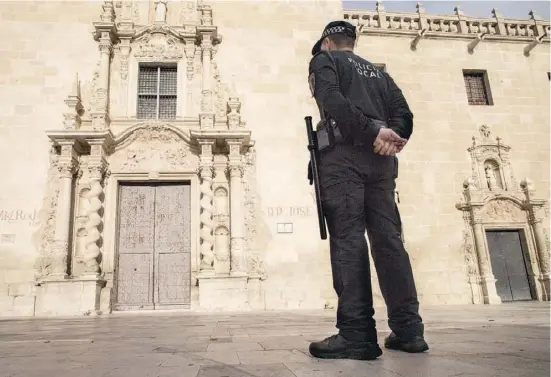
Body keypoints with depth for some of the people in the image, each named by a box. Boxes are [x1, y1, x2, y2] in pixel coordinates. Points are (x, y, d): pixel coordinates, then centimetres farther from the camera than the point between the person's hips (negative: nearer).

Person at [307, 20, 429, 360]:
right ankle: (409, 329, 2)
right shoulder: (378, 72, 30)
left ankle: (357, 334, -15)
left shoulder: (324, 60, 13)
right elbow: (403, 113, 14)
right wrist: (392, 137, -2)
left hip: (343, 153, -5)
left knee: (347, 239, -12)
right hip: (381, 158, 6)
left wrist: (372, 132, -12)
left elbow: (332, 101, -9)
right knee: (388, 239, 2)